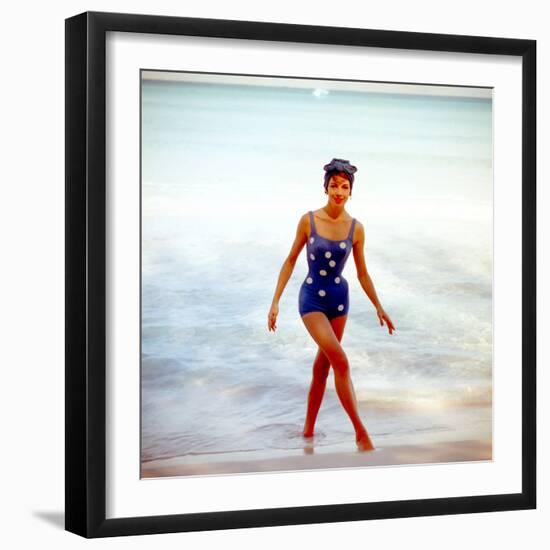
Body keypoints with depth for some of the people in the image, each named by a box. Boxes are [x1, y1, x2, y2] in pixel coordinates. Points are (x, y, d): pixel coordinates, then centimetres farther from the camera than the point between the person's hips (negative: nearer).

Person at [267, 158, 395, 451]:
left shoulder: (356, 228, -3)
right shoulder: (308, 221, -9)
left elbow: (362, 274, 8)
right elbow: (291, 261, -1)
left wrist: (379, 308, 10)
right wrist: (275, 301, -4)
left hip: (339, 298, 4)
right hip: (312, 298, -3)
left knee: (322, 366, 11)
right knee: (341, 362, -18)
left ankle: (308, 430, 25)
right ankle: (360, 433, -14)